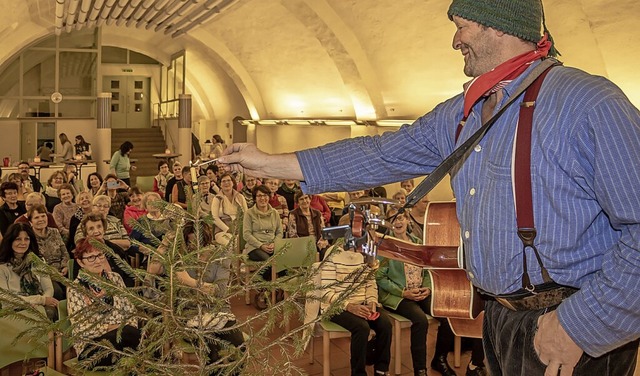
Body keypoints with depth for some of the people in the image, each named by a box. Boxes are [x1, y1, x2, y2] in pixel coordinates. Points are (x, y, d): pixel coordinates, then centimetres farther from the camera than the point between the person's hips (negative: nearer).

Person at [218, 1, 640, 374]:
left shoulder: (587, 103, -18)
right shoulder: (461, 114, 7)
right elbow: (383, 156, 9)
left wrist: (582, 325, -22)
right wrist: (270, 164, 8)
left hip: (569, 330, -7)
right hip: (500, 317, 7)